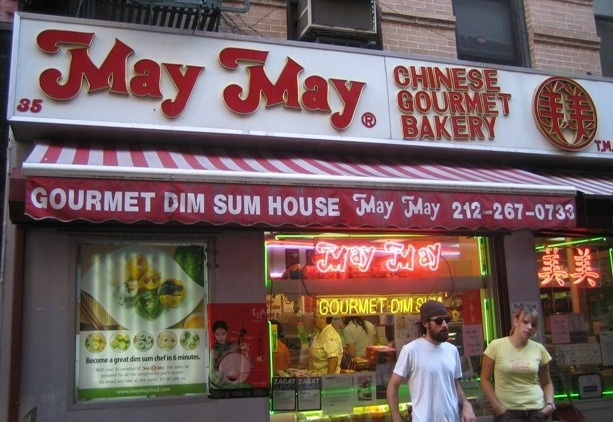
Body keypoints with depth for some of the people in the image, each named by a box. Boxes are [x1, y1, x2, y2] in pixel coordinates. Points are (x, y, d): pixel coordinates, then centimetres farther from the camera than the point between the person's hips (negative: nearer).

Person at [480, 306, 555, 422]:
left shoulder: (539, 349, 2)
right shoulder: (496, 346, -6)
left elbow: (546, 383, 12)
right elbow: (485, 379, -3)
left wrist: (550, 404, -3)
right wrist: (497, 407, -10)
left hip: (536, 410, 3)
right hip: (507, 412, -2)